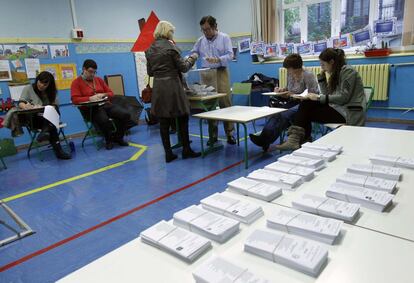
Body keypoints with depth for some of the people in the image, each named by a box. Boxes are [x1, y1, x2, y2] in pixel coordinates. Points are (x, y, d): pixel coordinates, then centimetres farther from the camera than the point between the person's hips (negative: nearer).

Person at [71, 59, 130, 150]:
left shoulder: (99, 79, 20)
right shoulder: (76, 82, 5)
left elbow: (111, 93, 20)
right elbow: (75, 99, -8)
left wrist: (104, 95, -4)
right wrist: (90, 98, -22)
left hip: (105, 104, 5)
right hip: (90, 109, -5)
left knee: (125, 115, -21)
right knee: (104, 120, -39)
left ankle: (118, 137, 2)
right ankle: (109, 140, -7)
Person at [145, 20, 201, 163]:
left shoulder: (150, 49, 10)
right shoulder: (170, 46, -8)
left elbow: (150, 72, 14)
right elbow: (183, 68, -5)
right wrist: (192, 58, 12)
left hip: (158, 88, 6)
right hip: (172, 86, -5)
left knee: (164, 122, 7)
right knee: (182, 118, 7)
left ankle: (168, 153, 11)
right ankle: (186, 150, 12)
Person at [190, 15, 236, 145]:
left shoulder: (224, 38, 3)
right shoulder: (200, 41, 13)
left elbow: (230, 55, -7)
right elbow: (193, 54, 14)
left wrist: (218, 59, -24)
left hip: (221, 73, -3)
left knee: (225, 103, -7)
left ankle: (229, 133, 2)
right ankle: (213, 134, 11)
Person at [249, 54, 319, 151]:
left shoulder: (308, 75, -8)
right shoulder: (290, 74, 13)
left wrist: (292, 95, -17)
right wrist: (282, 90, 5)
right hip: (293, 103, 6)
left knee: (285, 115, -35)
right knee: (277, 113, -28)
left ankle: (265, 140, -41)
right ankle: (263, 137, -44)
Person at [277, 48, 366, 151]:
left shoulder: (347, 71, -9)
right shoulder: (336, 73, 17)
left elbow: (344, 97, -19)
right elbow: (327, 93, 12)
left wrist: (319, 98, -19)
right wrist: (322, 75, 5)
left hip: (349, 113, -8)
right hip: (339, 108, 8)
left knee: (307, 112, -15)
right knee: (306, 104, -10)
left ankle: (297, 139, -10)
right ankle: (296, 139, -17)